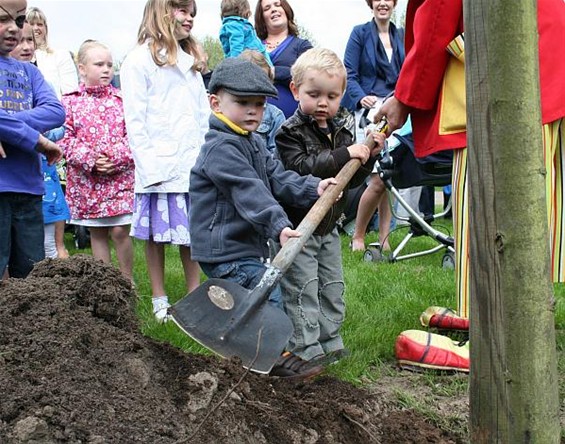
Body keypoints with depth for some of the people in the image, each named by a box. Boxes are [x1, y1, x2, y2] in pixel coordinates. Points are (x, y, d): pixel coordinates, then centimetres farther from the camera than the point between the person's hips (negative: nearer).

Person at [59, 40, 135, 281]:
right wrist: (89, 160, -14)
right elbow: (66, 137, -3)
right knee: (97, 233, 10)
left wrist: (118, 159, -14)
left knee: (120, 231, -5)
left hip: (120, 176, -1)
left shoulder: (121, 99, 4)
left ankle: (128, 279, 12)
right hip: (85, 178, 1)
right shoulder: (70, 102, 2)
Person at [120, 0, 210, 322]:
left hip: (194, 164, 5)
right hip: (160, 166, -5)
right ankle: (160, 300, 13)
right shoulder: (140, 59, -2)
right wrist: (148, 168, -14)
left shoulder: (191, 61, 19)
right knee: (158, 234, 3)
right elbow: (135, 120, -7)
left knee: (194, 233, 7)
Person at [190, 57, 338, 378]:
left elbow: (278, 177, 4)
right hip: (225, 249, -10)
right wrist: (279, 225, -39)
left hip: (247, 244, 10)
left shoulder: (254, 144, 15)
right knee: (268, 297, -10)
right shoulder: (220, 147, -19)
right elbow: (249, 192, -30)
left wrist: (313, 187, -13)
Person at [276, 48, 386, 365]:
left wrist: (368, 156, -9)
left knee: (332, 287, 14)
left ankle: (330, 343, 25)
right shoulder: (290, 132, -12)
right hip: (297, 227, -7)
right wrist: (344, 155, -31)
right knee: (302, 289, -6)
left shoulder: (343, 130, 7)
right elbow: (301, 169, -29)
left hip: (329, 227, 7)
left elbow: (352, 180, 9)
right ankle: (306, 350, 1)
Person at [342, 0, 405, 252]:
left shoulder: (402, 37, 17)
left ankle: (384, 239, 10)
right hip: (370, 110, -5)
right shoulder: (360, 33, 4)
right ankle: (357, 236, 4)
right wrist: (362, 97, -18)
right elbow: (349, 75, -1)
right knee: (378, 179, -13)